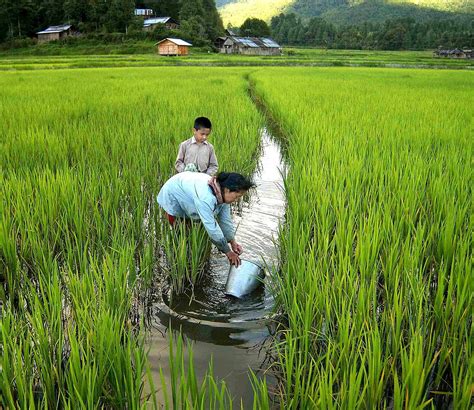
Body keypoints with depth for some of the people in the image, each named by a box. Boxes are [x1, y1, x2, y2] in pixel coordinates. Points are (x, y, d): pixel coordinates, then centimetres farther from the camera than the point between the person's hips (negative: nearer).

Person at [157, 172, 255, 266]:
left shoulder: (222, 194, -19)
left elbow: (225, 220, -8)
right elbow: (212, 228, -43)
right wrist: (228, 252, -34)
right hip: (173, 198, -7)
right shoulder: (205, 198, -45)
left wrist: (233, 242, -7)